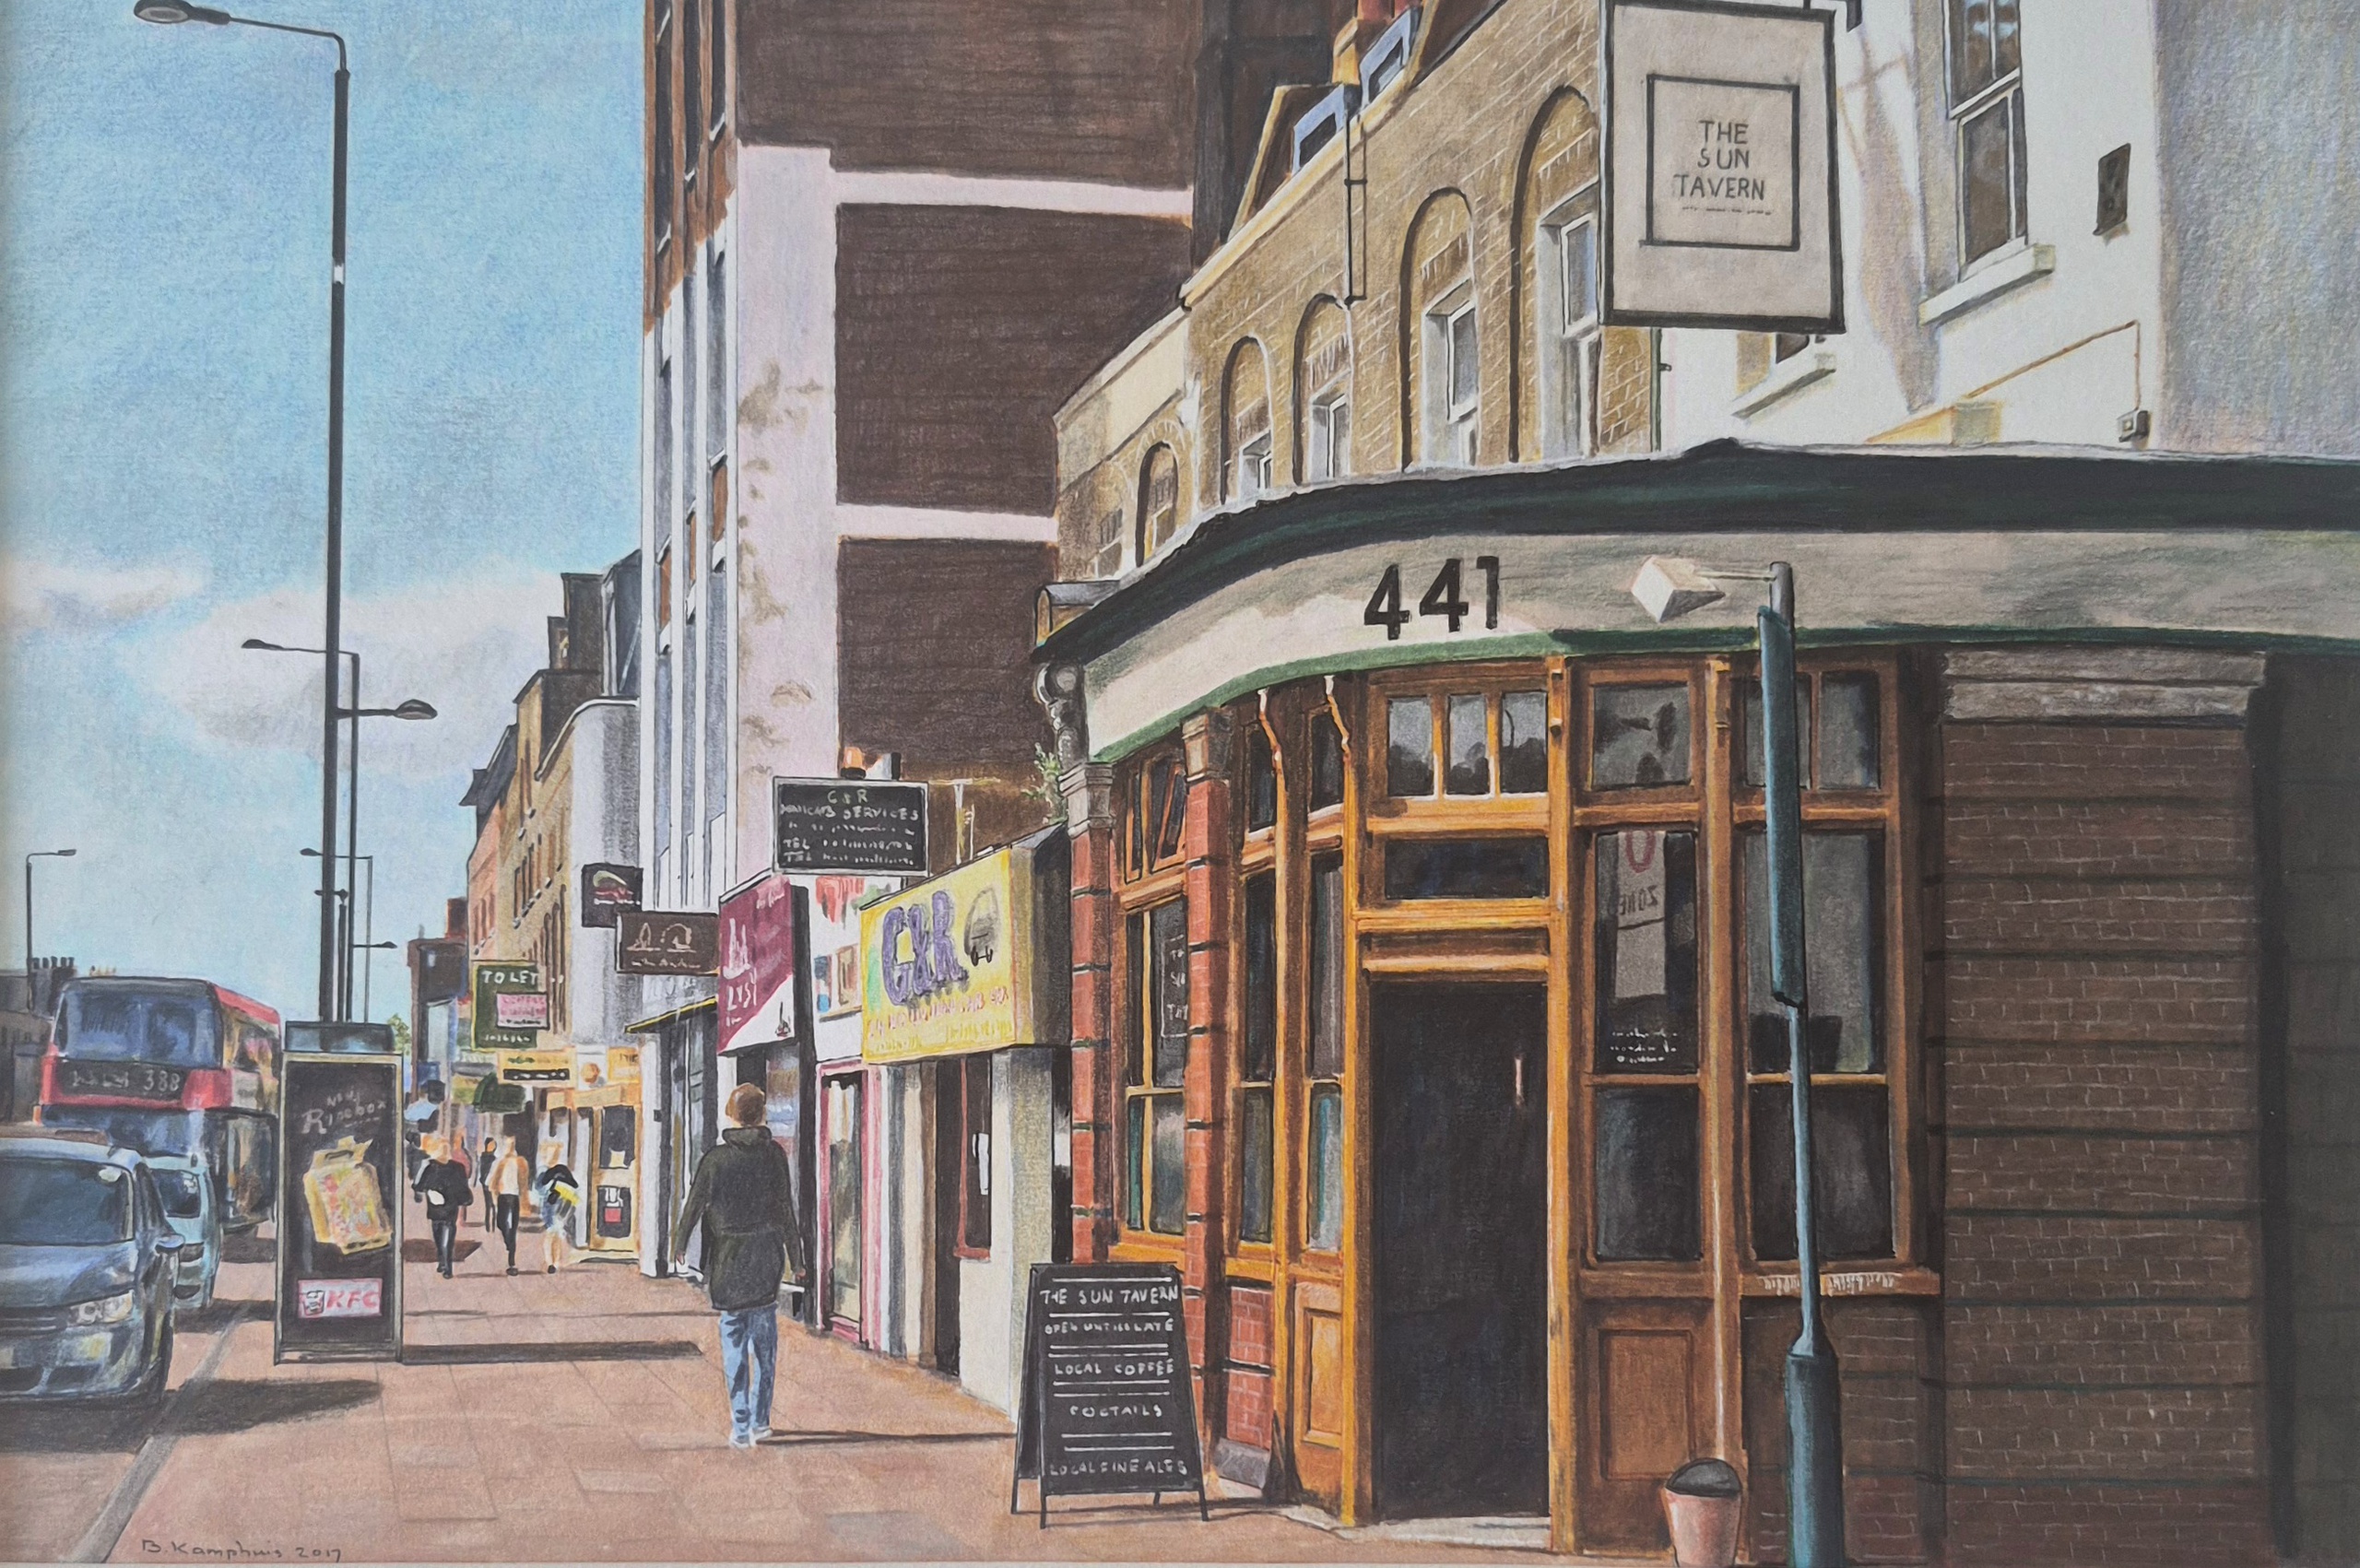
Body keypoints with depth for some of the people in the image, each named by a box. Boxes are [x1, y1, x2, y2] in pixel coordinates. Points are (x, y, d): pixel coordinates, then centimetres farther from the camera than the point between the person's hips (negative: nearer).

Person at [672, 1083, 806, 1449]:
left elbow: (695, 1204, -1)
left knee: (734, 1344, 3)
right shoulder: (774, 1155, -2)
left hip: (729, 1259, -1)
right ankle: (760, 1420, 16)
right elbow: (786, 1209, -1)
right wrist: (796, 1257, 6)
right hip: (767, 1259, 2)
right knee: (765, 1342, 13)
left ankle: (741, 1426, 0)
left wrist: (679, 1245, 14)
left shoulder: (716, 1158, -6)